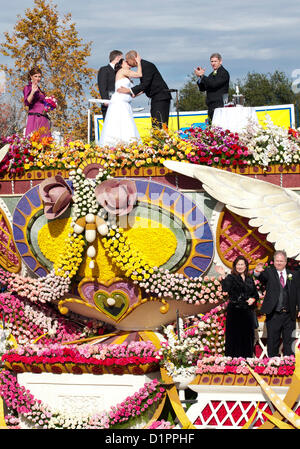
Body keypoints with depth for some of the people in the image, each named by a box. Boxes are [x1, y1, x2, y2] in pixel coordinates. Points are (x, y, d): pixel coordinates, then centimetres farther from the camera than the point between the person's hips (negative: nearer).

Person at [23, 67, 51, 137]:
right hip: (34, 118, -7)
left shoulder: (39, 89, 22)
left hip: (44, 118, 7)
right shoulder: (28, 88, 1)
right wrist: (32, 92, -27)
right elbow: (27, 102, -14)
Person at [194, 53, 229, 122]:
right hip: (211, 106, 8)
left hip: (219, 105, -8)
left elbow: (214, 84, -20)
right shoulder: (212, 74, 20)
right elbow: (202, 89, 17)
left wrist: (202, 76, -15)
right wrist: (200, 77, 1)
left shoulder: (224, 73, -5)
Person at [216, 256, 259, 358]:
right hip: (235, 311, -5)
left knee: (247, 337, 7)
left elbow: (256, 293, 21)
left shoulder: (250, 279, 14)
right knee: (234, 338, -5)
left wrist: (253, 299, 0)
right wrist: (223, 276, -31)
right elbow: (225, 289, -20)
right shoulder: (231, 278, -1)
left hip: (248, 312, 5)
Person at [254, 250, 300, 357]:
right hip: (273, 315, -2)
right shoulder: (269, 272, 2)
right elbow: (262, 277, -19)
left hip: (289, 315, 2)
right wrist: (258, 272, -42)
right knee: (272, 342, 4)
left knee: (289, 342, 9)